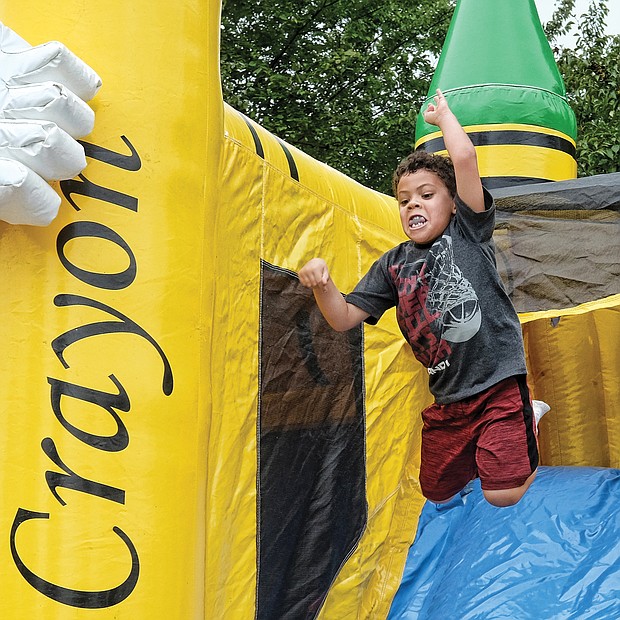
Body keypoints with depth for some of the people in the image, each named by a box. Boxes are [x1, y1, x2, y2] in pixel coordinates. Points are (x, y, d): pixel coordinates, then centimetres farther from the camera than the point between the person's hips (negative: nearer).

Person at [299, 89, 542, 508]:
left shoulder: (467, 231, -3)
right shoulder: (393, 265, 7)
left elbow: (465, 159, -19)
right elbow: (344, 318, 2)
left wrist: (443, 114, -1)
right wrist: (323, 284, -17)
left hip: (499, 383, -5)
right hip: (447, 400, 5)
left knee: (503, 496, -8)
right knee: (437, 494, 16)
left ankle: (533, 421, 19)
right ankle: (473, 453, 45)